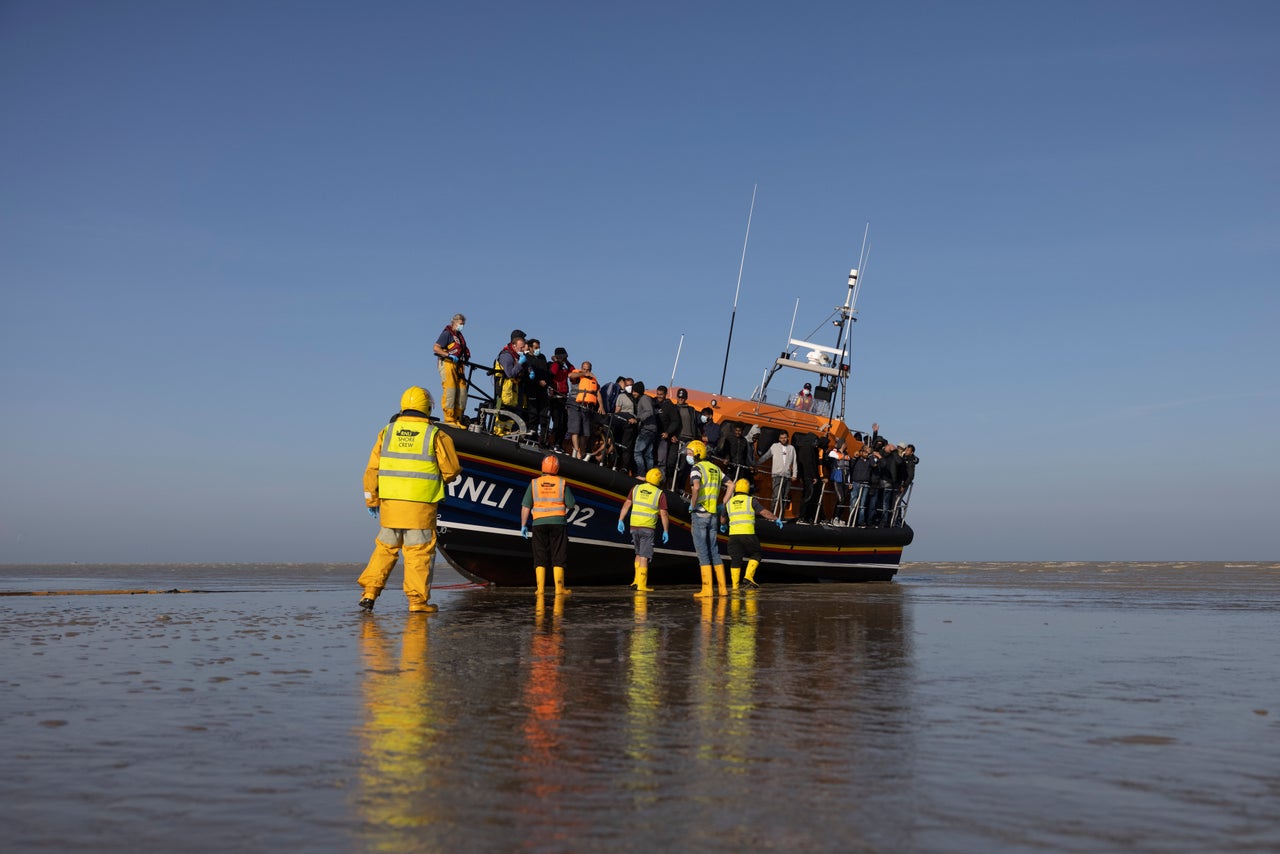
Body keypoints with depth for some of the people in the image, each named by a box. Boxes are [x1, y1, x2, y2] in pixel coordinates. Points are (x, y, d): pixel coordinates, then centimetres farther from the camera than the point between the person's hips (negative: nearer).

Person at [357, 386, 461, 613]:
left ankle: (370, 591, 9)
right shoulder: (436, 435, -2)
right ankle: (417, 600, 2)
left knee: (385, 547, 15)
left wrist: (371, 500, 13)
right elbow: (451, 469, 1)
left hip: (390, 503, 3)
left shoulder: (387, 432, 6)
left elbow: (372, 469, 5)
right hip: (421, 505, -3)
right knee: (419, 551, 2)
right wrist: (437, 479, 22)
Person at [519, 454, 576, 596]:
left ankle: (540, 588, 4)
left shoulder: (534, 483, 1)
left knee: (540, 557, 6)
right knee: (558, 557, 4)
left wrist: (523, 526, 3)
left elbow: (525, 506, -2)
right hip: (558, 522, -1)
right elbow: (570, 504, -1)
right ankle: (559, 588, 4)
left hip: (539, 523, 1)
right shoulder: (562, 483, -1)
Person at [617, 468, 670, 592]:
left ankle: (637, 580, 18)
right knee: (644, 557, -3)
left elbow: (626, 505, 1)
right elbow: (664, 514, -6)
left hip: (634, 526, 4)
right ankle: (641, 585, -7)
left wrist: (620, 521, 3)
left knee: (639, 553, 22)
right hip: (648, 528, -4)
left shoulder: (636, 488, 5)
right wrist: (666, 531, 1)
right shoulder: (660, 494, -4)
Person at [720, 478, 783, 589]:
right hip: (748, 534, -3)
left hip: (733, 534, 3)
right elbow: (764, 512, -5)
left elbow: (723, 517, 31)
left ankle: (735, 585, 5)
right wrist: (776, 519, 6)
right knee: (756, 555, 14)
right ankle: (749, 576, -1)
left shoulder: (729, 502, 16)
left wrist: (722, 525, 51)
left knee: (735, 560, 9)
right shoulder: (751, 500, 4)